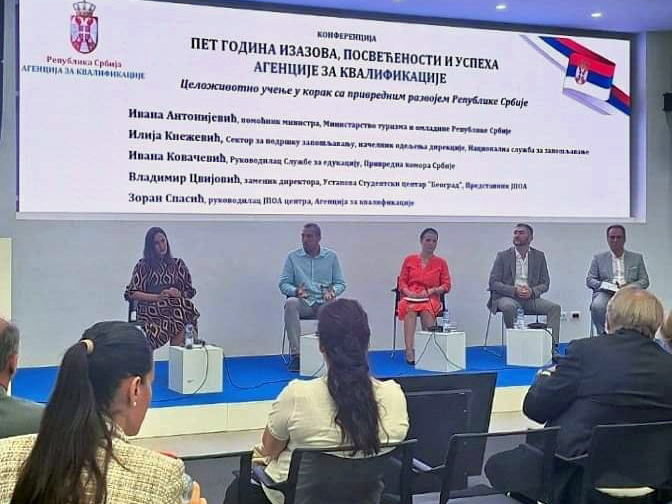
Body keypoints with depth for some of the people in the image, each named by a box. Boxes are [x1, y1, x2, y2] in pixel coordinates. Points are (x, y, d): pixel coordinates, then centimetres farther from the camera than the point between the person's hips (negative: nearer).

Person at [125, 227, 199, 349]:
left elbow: (190, 291, 18)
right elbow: (131, 294, -1)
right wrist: (158, 297, -11)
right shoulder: (143, 265, 8)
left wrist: (179, 294, -5)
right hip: (150, 312, -2)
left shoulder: (177, 263, 17)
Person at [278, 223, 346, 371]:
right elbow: (283, 283, 5)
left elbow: (340, 283, 12)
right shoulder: (293, 257, 8)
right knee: (290, 303, -36)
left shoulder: (331, 256, 11)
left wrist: (332, 291, -11)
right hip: (303, 303, 0)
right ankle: (295, 354, -35)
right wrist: (295, 291, -17)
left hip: (324, 304, 0)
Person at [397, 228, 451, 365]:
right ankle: (409, 351, -47)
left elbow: (446, 285, 8)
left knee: (427, 310, -36)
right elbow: (402, 282, 11)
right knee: (410, 310, -35)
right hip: (410, 298, 0)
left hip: (431, 299, 0)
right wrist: (409, 293, -9)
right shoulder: (409, 260, 13)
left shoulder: (441, 263, 12)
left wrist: (430, 291, -7)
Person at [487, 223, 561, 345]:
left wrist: (532, 291, -13)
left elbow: (545, 283, 10)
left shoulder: (539, 256, 12)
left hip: (530, 298, 3)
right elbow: (493, 283, -2)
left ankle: (552, 345, -25)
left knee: (554, 307, -21)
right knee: (509, 307, -37)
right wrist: (514, 290, -17)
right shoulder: (503, 256, 5)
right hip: (507, 297, -3)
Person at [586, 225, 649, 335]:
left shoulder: (637, 258, 21)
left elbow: (644, 280, 15)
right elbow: (589, 280, 12)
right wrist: (603, 285, -9)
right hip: (606, 292, 0)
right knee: (597, 306, -35)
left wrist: (630, 286, -7)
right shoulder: (598, 258, 18)